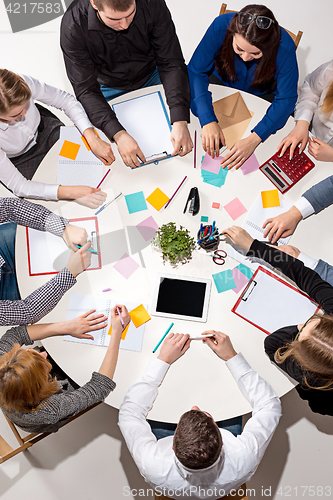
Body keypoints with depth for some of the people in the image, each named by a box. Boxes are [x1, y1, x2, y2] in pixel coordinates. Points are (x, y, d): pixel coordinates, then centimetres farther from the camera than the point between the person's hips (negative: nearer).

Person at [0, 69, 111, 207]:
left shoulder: (24, 83, -32)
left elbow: (66, 100, -16)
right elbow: (18, 185, -33)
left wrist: (92, 138, -28)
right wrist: (71, 192, -44)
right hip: (20, 161, -3)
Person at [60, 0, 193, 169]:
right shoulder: (73, 26, -30)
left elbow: (171, 63, -24)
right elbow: (85, 90, -29)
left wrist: (180, 121, -38)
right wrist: (118, 134, -45)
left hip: (151, 77, 2)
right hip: (110, 89, -1)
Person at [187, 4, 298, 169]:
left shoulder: (284, 46, -31)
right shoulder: (221, 26, -30)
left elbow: (286, 99, -24)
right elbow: (195, 71, -24)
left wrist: (254, 139, -38)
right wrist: (208, 120, -37)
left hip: (262, 94, -1)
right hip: (222, 82, 1)